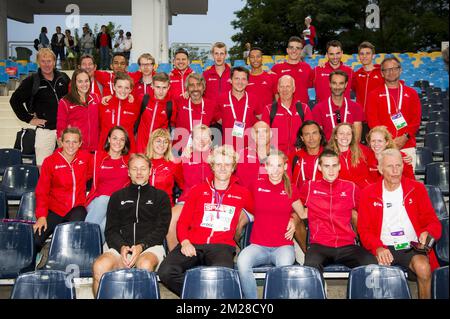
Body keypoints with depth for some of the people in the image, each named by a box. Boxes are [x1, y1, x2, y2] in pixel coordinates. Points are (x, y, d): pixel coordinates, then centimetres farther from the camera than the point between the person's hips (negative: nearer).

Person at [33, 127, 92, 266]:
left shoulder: (85, 157, 3)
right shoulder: (50, 161, -3)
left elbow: (90, 174, 27)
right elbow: (42, 191, -3)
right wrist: (41, 215, -14)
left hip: (77, 208, 1)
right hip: (55, 210, -1)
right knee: (35, 241, -23)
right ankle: (45, 253, 9)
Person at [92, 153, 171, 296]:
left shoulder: (160, 196, 16)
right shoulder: (117, 197, 22)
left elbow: (161, 229, 5)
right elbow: (111, 230, 13)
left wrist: (141, 246, -13)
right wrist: (122, 247, -8)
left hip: (151, 246, -2)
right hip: (121, 247, 2)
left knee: (145, 265, -38)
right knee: (99, 266, -30)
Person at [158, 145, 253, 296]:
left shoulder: (242, 193, 18)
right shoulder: (198, 190, 19)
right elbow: (183, 222, 14)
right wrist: (185, 242, -5)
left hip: (222, 245, -2)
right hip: (193, 244, 2)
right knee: (165, 272, -27)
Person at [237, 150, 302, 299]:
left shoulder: (291, 190, 7)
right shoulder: (257, 186, 6)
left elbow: (303, 215, 21)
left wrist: (293, 221, 4)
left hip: (283, 245, 0)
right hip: (258, 245, 1)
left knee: (285, 266, -35)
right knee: (242, 262, -32)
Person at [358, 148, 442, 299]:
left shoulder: (417, 188, 10)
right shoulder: (368, 194, 7)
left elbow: (433, 222, 11)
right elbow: (364, 230, 4)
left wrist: (427, 233, -13)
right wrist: (378, 247, -15)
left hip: (412, 246, 1)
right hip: (384, 248, -1)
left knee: (423, 267, -30)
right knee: (379, 269, -33)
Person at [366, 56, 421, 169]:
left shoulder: (411, 93, 14)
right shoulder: (374, 94, 9)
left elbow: (416, 118, 5)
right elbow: (372, 120, 0)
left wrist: (405, 136, -10)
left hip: (407, 145, 2)